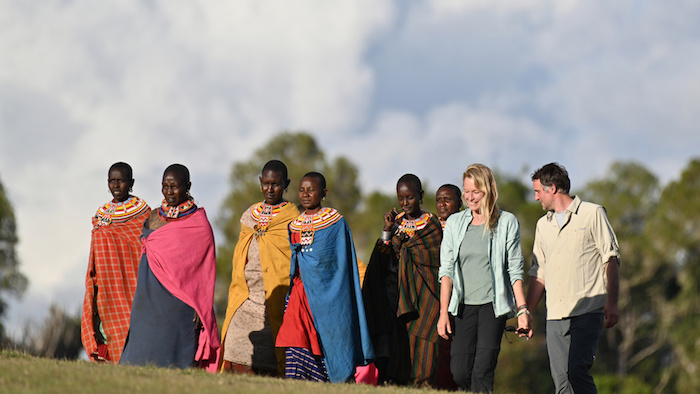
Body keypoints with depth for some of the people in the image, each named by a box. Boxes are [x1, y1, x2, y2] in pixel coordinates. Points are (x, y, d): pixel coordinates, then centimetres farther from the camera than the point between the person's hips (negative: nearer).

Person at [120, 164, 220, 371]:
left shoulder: (198, 222, -4)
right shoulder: (154, 217, 13)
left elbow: (206, 269, -5)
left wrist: (201, 309, -11)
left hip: (178, 305, -6)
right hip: (149, 303, 6)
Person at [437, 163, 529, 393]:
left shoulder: (507, 223, 2)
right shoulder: (455, 223, 10)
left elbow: (515, 270, 2)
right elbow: (446, 270, 8)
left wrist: (522, 309, -5)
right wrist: (443, 312, 0)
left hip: (493, 305, -3)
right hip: (465, 305, 3)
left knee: (482, 371, -12)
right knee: (459, 372, -4)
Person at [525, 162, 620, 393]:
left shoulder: (593, 214, 3)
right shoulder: (543, 225, 21)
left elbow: (611, 259, 0)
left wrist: (612, 302, -10)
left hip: (587, 311, -6)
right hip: (555, 315, 6)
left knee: (576, 370, -21)